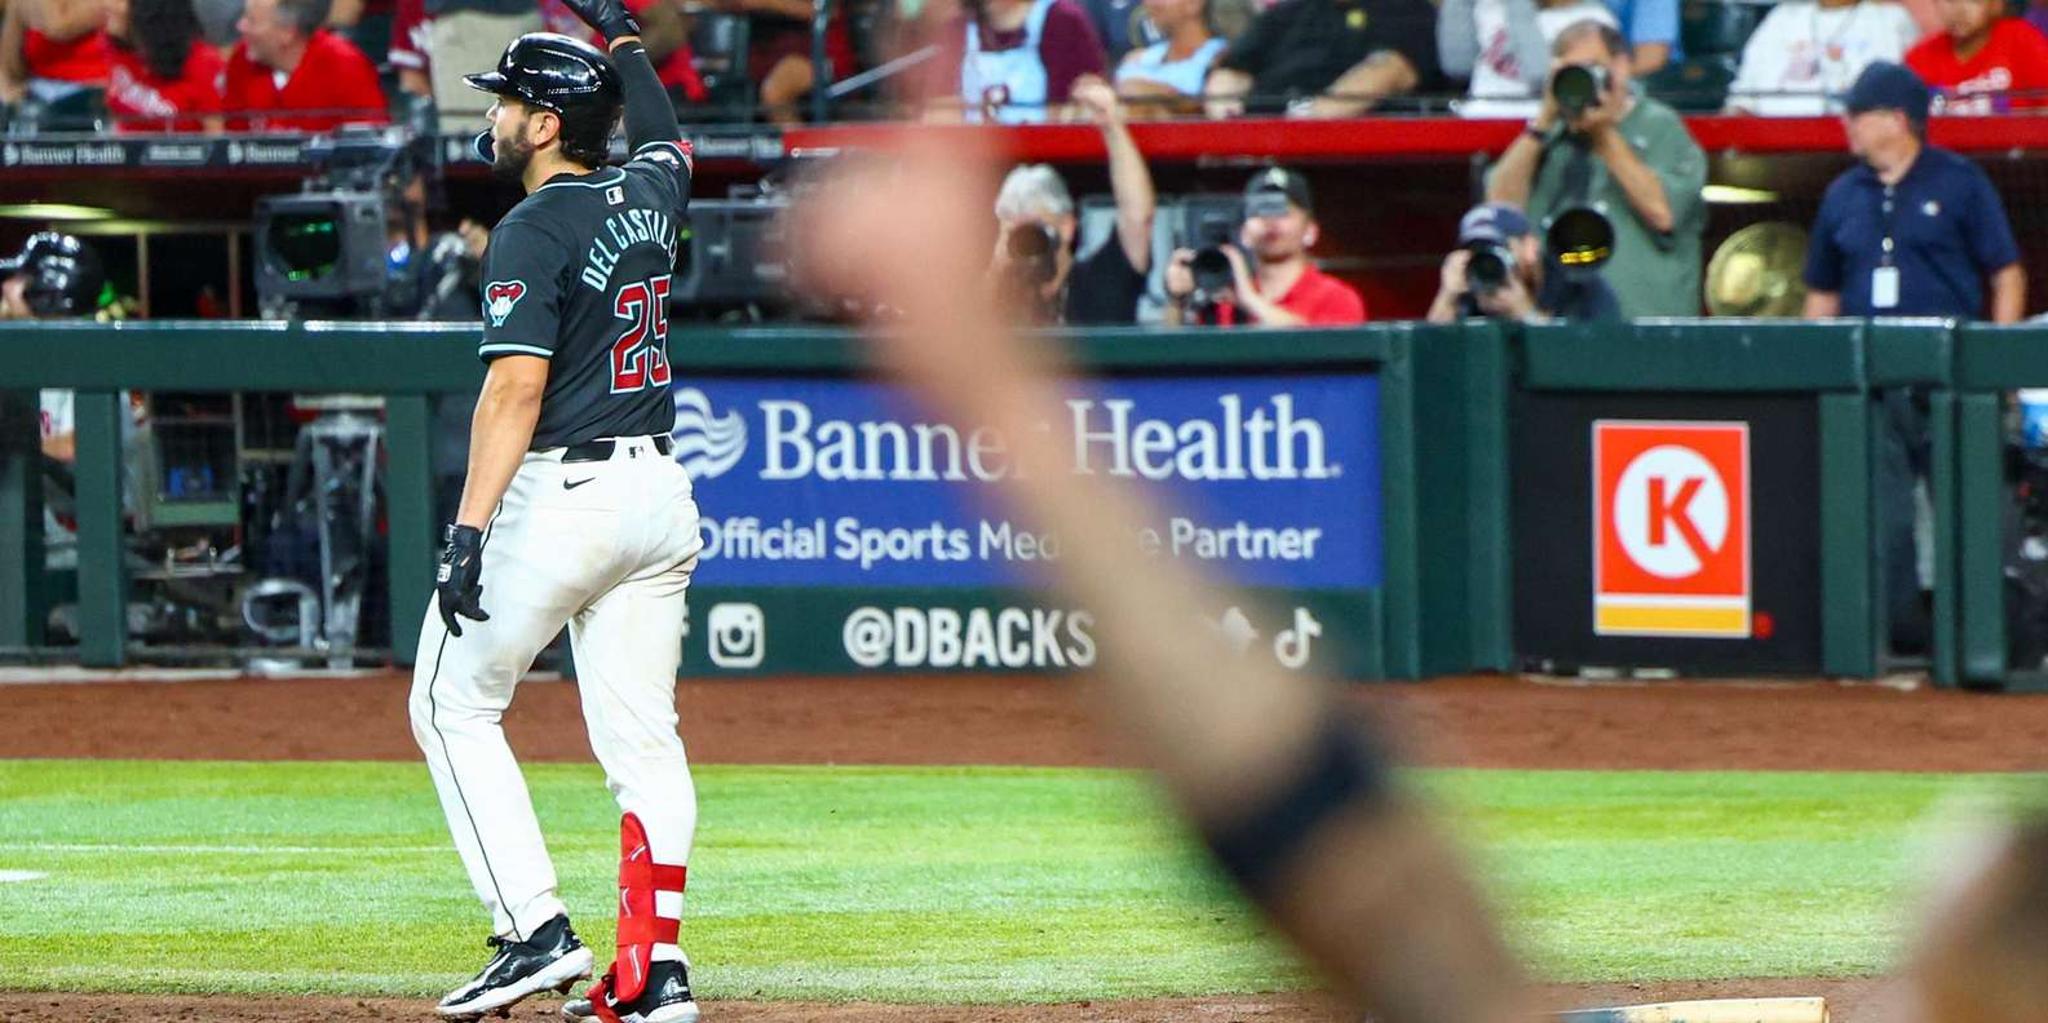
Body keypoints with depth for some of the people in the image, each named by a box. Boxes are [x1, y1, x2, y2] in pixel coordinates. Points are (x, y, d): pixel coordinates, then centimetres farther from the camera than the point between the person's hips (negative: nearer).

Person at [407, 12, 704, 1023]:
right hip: (662, 496, 7)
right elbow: (664, 138, 36)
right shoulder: (645, 195, 9)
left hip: (560, 498, -7)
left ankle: (537, 932, -3)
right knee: (642, 738, 7)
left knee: (453, 706, 6)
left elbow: (516, 387, -22)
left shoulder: (533, 234, -13)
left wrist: (469, 531, -25)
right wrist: (620, 37, 46)